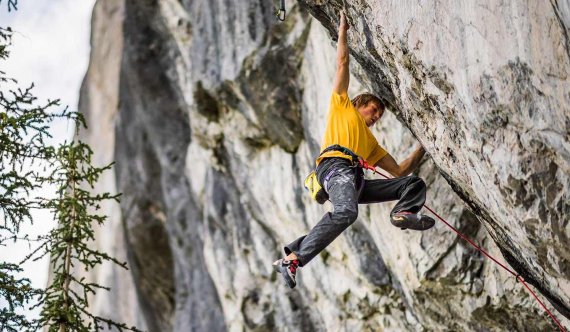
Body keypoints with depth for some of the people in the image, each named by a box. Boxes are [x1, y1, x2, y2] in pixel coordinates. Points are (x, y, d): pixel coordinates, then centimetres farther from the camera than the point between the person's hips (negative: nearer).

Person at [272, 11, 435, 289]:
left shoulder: (371, 142, 40)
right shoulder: (342, 105, 27)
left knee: (415, 184, 6)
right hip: (336, 166, -7)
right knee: (346, 213, -38)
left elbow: (399, 171, 35)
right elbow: (342, 64, 22)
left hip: (358, 181, 7)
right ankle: (291, 259, -43)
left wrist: (423, 147, 34)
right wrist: (343, 31, 26)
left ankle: (403, 213, -26)